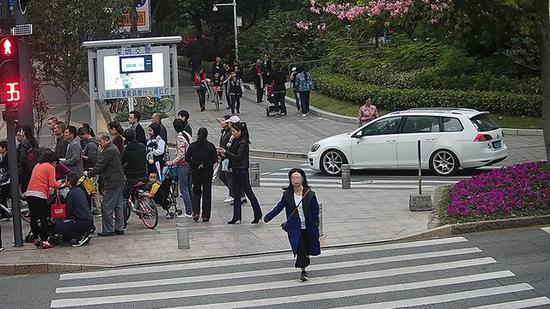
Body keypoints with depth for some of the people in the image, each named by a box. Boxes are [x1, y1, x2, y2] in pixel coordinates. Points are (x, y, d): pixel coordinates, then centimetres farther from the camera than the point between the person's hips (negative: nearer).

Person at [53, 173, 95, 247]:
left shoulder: (71, 193, -12)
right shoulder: (80, 190, 14)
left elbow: (69, 212, -8)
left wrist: (67, 218, 13)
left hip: (82, 223, -9)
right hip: (89, 221, 9)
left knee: (58, 228, -1)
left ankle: (80, 237, -7)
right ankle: (86, 232, 12)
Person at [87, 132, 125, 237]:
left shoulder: (109, 151, -18)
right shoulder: (114, 148, 15)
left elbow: (100, 166, -16)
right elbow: (102, 165, 19)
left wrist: (89, 174, -6)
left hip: (112, 182, -11)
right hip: (119, 181, 11)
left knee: (107, 208, -5)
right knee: (118, 206, 13)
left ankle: (108, 230, -2)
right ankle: (119, 228, 18)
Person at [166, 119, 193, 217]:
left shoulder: (180, 137, -16)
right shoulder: (187, 135, 8)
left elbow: (181, 155, -19)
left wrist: (171, 163, -9)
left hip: (183, 165, -8)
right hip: (190, 163, 8)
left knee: (184, 189, -2)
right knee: (189, 188, 15)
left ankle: (189, 212, -2)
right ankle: (193, 210, 18)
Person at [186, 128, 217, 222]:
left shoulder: (192, 146, -3)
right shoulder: (211, 146, -6)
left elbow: (187, 158, -7)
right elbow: (215, 158, -9)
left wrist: (196, 164, -4)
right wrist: (206, 164, -6)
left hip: (196, 172, 1)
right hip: (208, 172, -1)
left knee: (196, 192, 13)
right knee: (207, 193, 7)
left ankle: (196, 212, -4)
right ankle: (205, 216, 6)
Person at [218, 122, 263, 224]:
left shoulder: (243, 143, -17)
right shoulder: (236, 141, 9)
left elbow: (238, 156, -22)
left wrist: (226, 152, -21)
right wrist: (224, 154, -6)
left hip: (242, 170, -9)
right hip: (236, 170, 9)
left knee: (248, 192, -1)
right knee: (236, 194, 10)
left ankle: (258, 215, 9)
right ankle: (237, 217, 15)